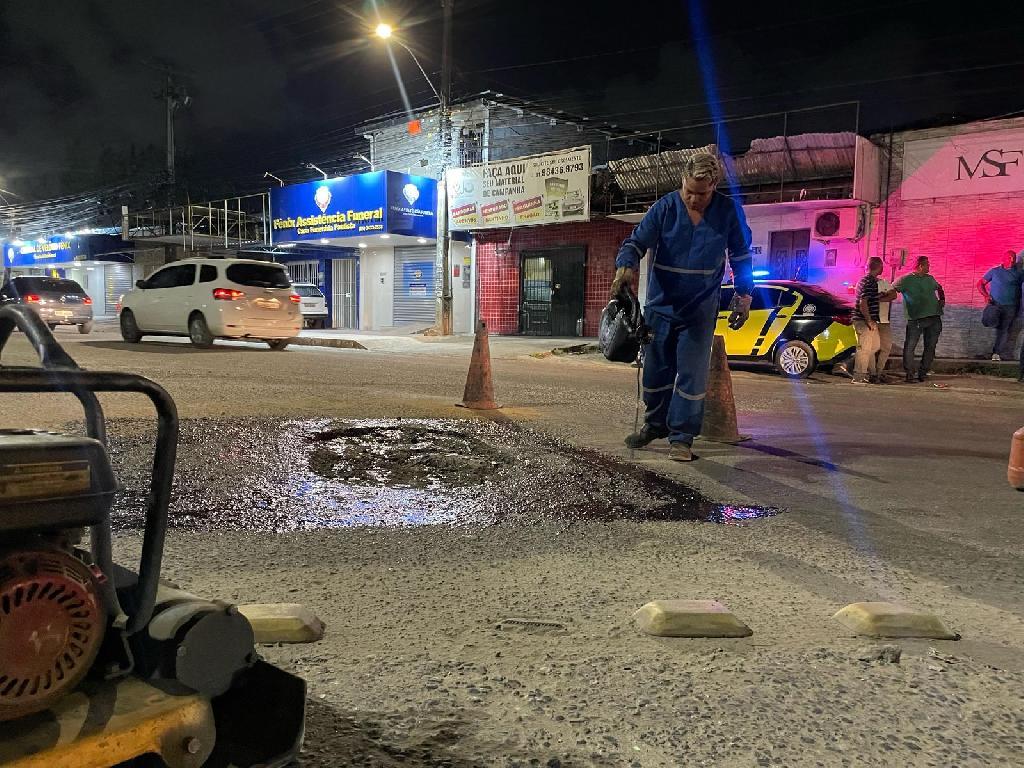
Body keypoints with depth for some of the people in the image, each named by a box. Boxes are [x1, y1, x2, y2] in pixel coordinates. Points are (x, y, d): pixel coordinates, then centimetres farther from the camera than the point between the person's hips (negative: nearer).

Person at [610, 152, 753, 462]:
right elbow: (636, 242, -11)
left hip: (700, 312, -1)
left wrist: (743, 297, 5)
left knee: (692, 376, -4)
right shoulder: (665, 208, -8)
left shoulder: (729, 212, -4)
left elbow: (741, 257, 7)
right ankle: (655, 424, 31)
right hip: (660, 306, 1)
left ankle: (682, 437, 6)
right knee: (656, 372, 11)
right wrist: (625, 267, -33)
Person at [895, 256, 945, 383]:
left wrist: (942, 300, 18)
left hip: (934, 317, 5)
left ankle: (923, 372, 15)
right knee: (910, 347, -9)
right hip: (916, 319, -5)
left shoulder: (930, 279, 15)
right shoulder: (905, 280, -3)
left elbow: (939, 288, 33)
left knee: (930, 347, 6)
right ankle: (910, 374, -3)